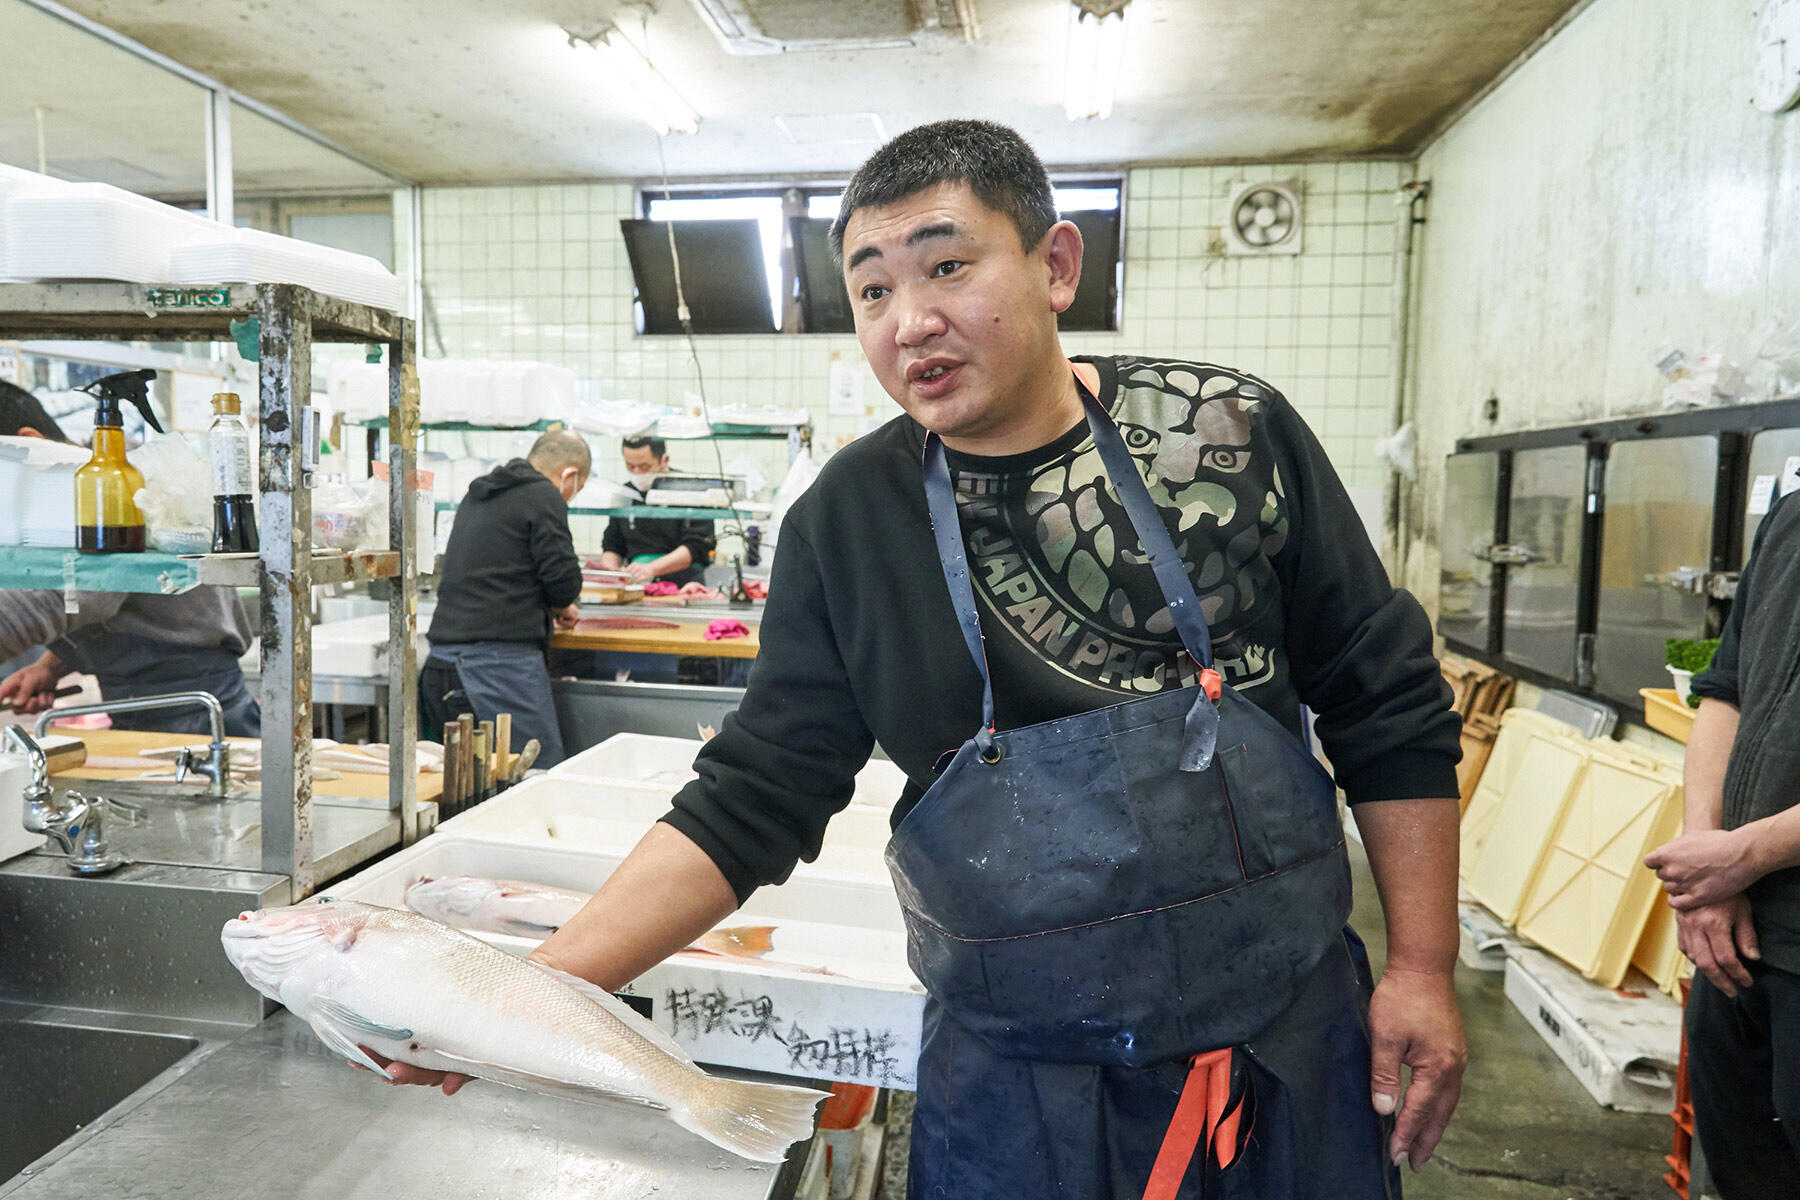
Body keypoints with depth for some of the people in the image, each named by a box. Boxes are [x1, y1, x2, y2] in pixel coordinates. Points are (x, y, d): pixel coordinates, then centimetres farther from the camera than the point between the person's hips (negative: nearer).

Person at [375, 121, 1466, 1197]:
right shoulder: (847, 519, -8)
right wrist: (534, 989, -14)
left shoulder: (1233, 430, -8)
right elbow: (754, 796, -6)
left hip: (1291, 1037, 2)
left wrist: (1422, 967, -3)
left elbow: (1393, 712, -1)